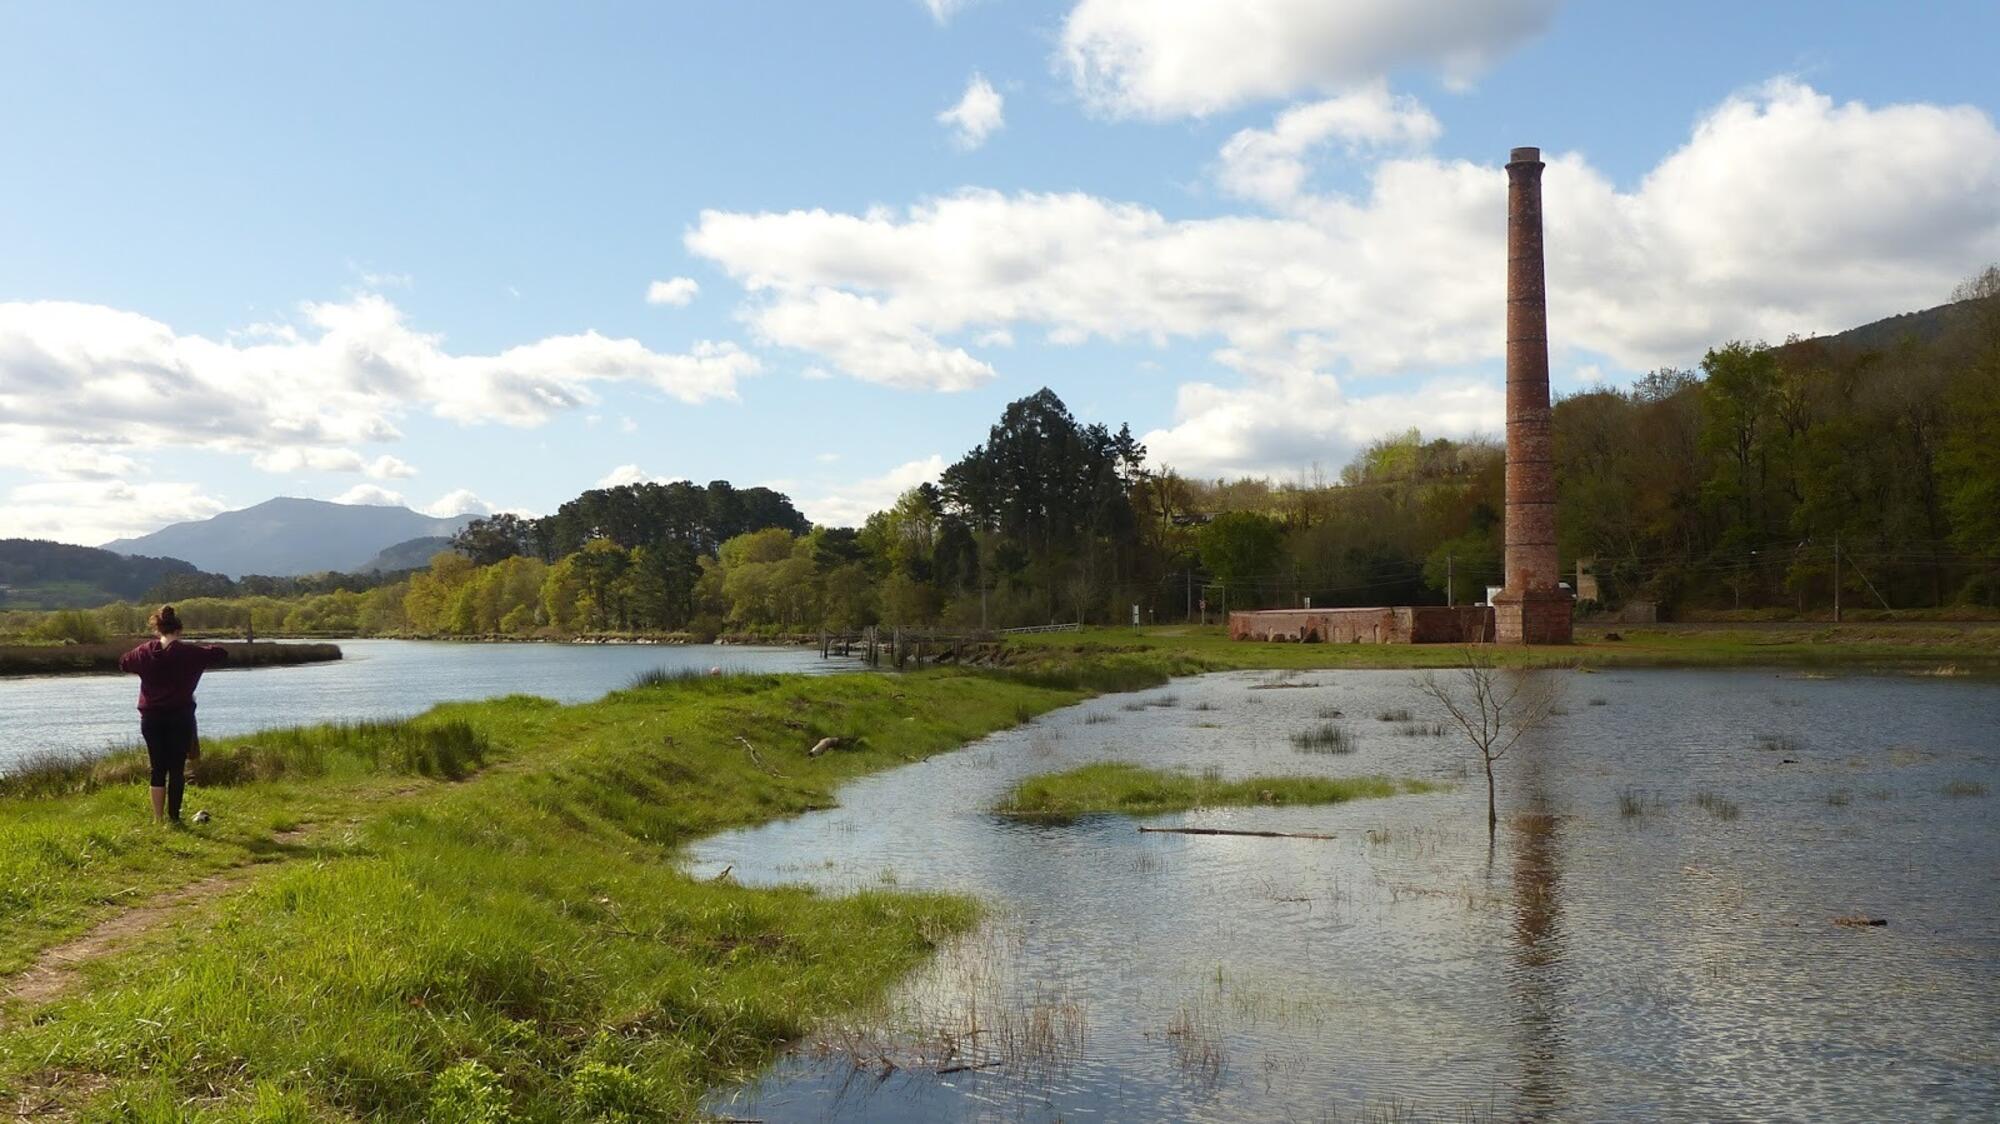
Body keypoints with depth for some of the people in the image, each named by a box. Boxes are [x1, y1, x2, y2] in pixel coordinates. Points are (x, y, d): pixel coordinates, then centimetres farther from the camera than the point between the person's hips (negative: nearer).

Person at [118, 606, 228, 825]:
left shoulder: (144, 652, 1)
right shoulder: (188, 653, -7)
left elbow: (123, 663, 21)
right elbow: (221, 653, 0)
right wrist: (201, 650, 16)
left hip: (151, 718, 3)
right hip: (180, 717, -3)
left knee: (158, 768, 10)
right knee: (177, 769, 3)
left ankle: (158, 818, 10)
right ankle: (173, 817, 3)